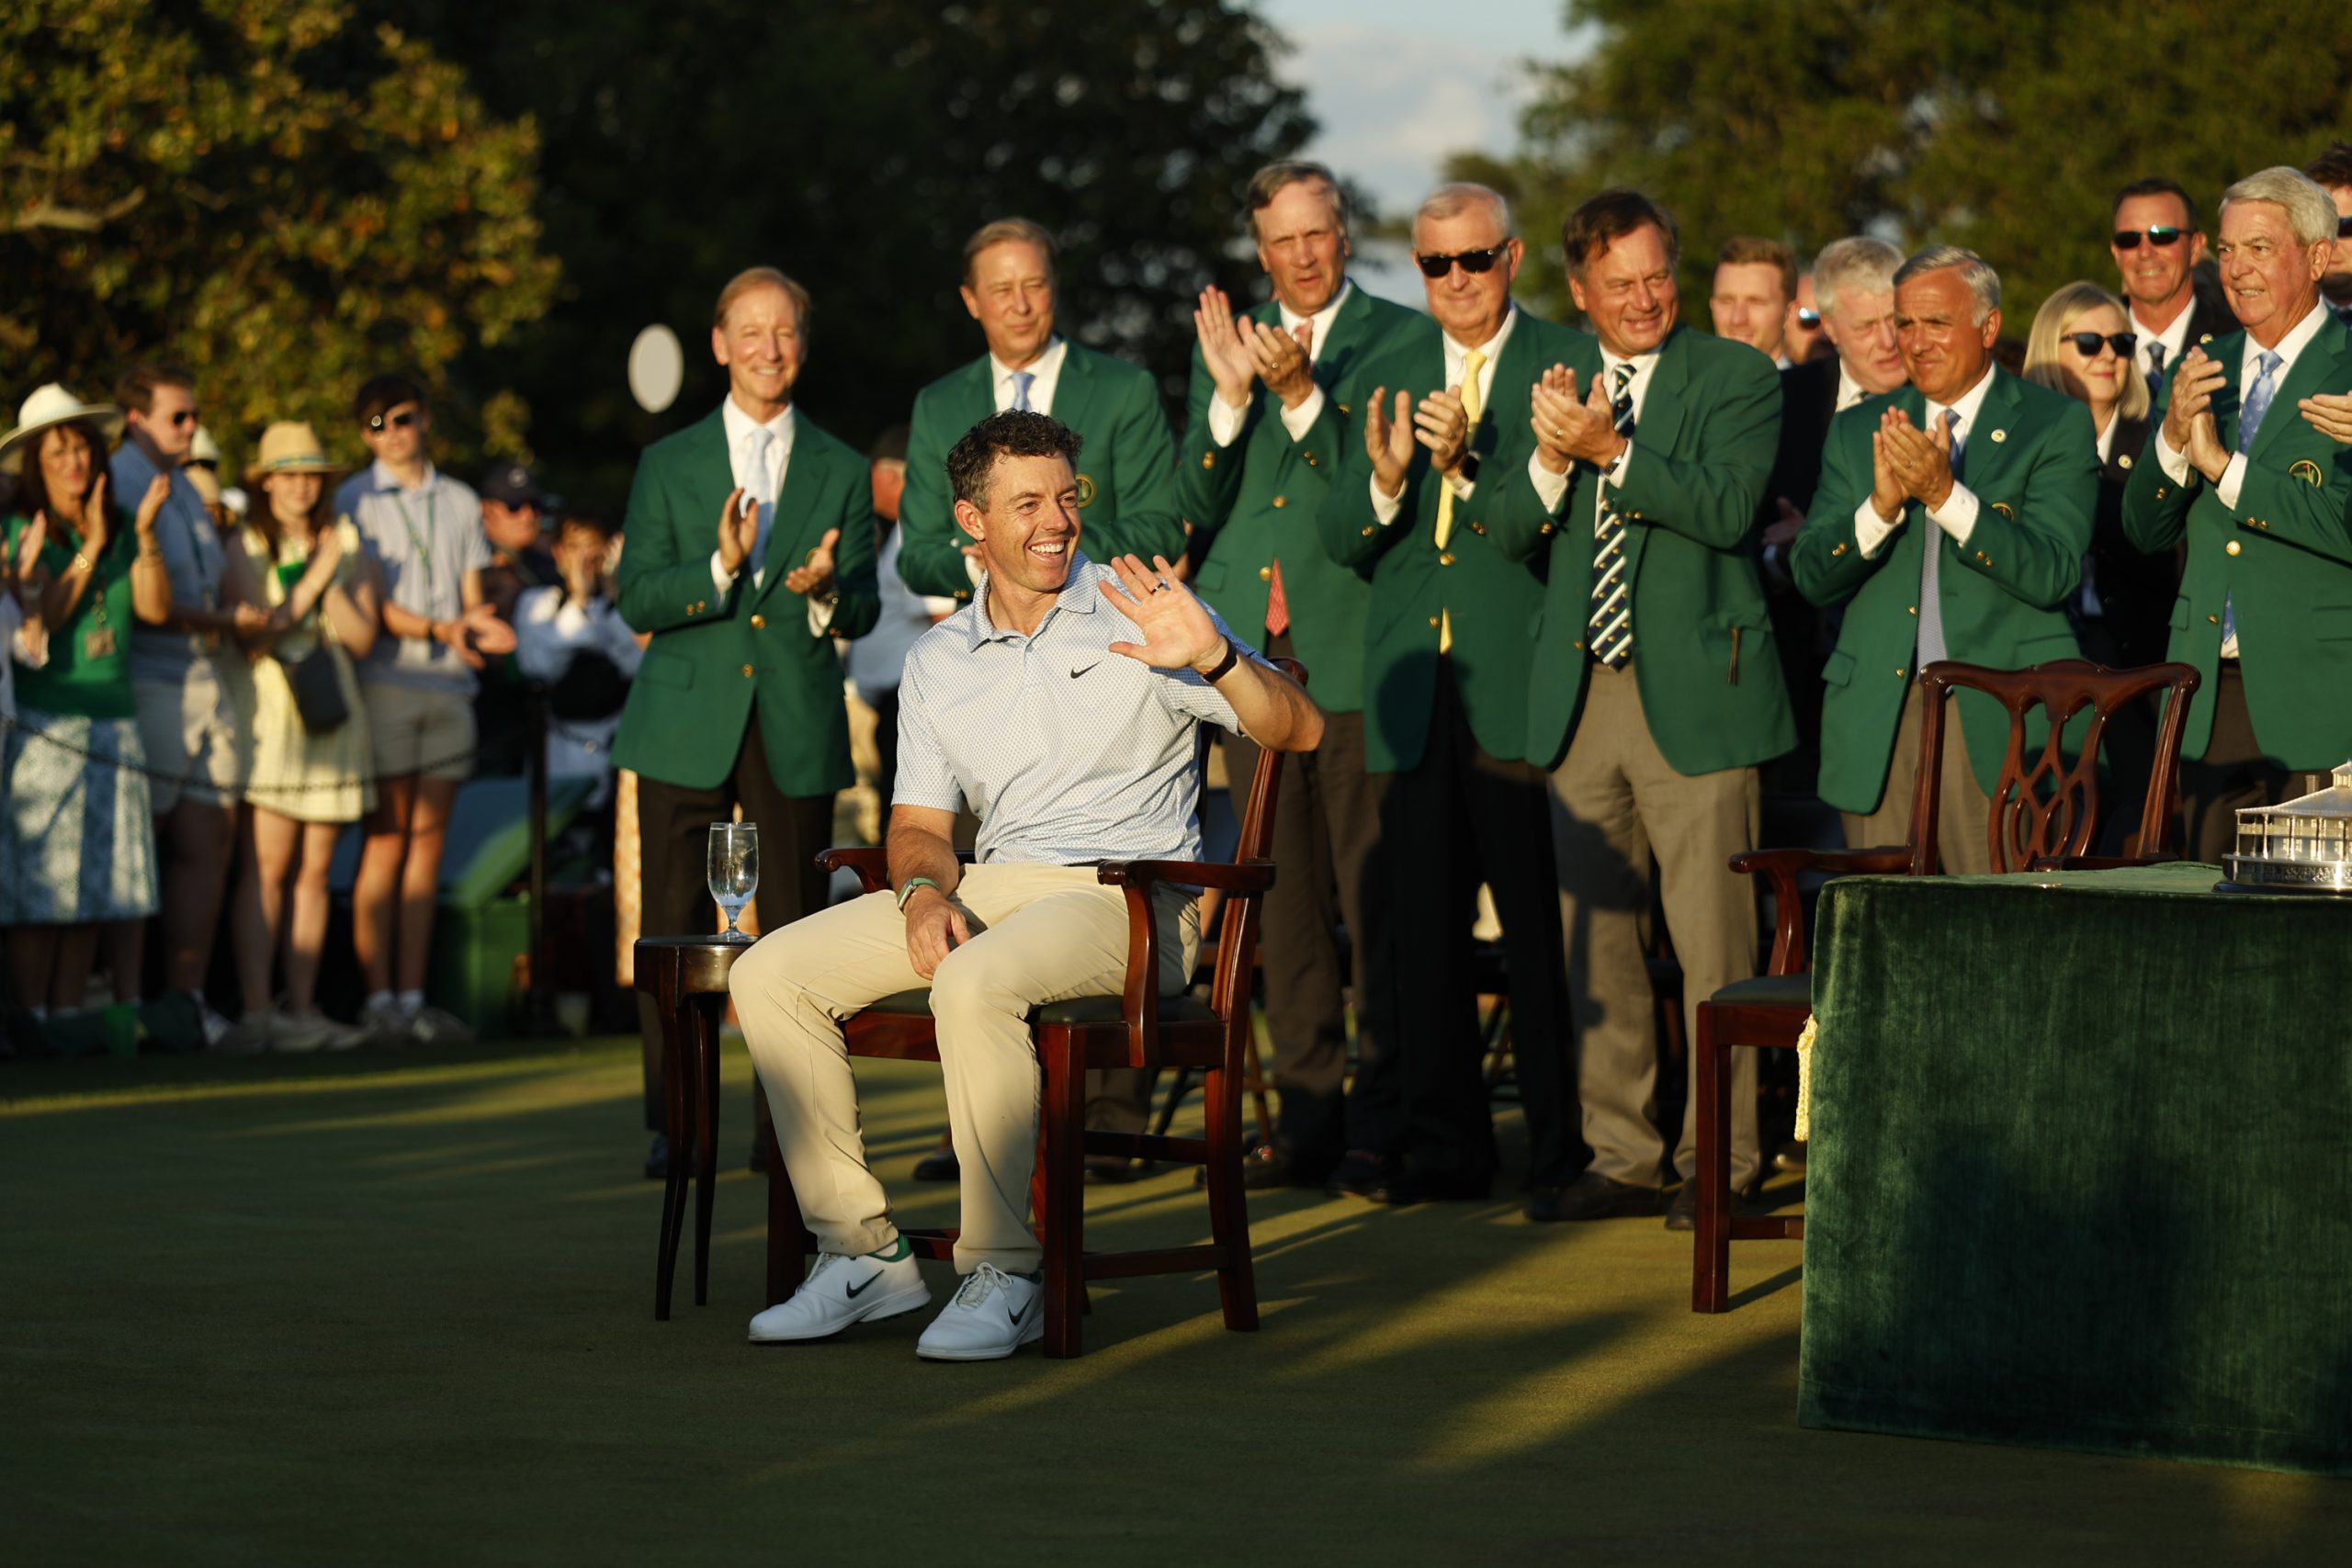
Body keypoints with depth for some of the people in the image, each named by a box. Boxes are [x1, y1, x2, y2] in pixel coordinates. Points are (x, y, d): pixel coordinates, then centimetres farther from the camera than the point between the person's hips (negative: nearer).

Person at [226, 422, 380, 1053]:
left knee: (313, 870, 4)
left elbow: (363, 635, 5)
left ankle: (302, 1008, 7)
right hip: (270, 711, -4)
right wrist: (310, 581, -10)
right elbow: (253, 636, -10)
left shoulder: (347, 544, 13)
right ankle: (258, 1010, -12)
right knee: (266, 865, -11)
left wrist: (329, 582, -7)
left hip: (334, 715, 4)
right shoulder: (246, 546, 1)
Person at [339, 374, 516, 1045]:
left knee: (429, 841, 3)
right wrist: (437, 629, -19)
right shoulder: (355, 501, 4)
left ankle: (413, 998, 5)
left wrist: (480, 628, -9)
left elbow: (472, 599, 14)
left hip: (449, 687, 4)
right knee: (384, 842, -6)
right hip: (386, 682, -4)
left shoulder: (459, 502, 16)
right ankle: (378, 997, -5)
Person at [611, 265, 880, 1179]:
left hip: (797, 729, 0)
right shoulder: (668, 466, 8)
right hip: (688, 726, 0)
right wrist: (720, 570, -18)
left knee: (795, 925, 0)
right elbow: (637, 601, 0)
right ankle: (673, 1126, 3)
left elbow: (863, 612, 4)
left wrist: (827, 591, -20)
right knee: (675, 922, -2)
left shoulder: (841, 473, 10)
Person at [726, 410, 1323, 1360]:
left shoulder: (1134, 616, 0)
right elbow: (920, 824, 16)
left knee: (975, 985, -37)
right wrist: (924, 890, -7)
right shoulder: (938, 665, 14)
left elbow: (1298, 730, -6)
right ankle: (864, 1251, -6)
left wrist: (1214, 658, -26)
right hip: (993, 888, 6)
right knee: (770, 976, -10)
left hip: (1129, 898, -6)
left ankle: (1003, 1274, -27)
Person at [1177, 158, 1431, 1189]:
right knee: (1282, 892, 6)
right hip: (1250, 647, 4)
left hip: (1354, 643, -4)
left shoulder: (1402, 340, 2)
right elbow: (1196, 504, 7)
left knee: (1374, 887, -5)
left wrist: (1302, 392, -20)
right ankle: (1309, 1110, 10)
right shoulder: (1224, 348, 16)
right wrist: (1229, 397, -8)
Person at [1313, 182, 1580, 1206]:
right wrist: (1384, 479, -11)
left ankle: (1563, 1144, 5)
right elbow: (1340, 540, 9)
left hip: (1519, 687, -5)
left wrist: (1467, 466, -23)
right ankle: (1439, 1139, 14)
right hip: (1413, 688, 5)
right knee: (1417, 922, 6)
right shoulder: (1388, 379, 15)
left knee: (1540, 920, -3)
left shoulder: (1563, 366, 0)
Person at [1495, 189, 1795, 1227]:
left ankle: (1720, 1160, 3)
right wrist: (1551, 458, -10)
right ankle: (1622, 1157, 16)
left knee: (1712, 938, -5)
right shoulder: (1553, 381, 13)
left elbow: (1728, 506, -16)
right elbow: (1512, 538, 8)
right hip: (1579, 694, 5)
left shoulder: (1736, 379, -1)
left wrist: (1610, 449, -19)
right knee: (1594, 937, 8)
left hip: (1693, 691, -5)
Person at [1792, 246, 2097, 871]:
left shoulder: (2057, 426, 3)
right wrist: (1882, 505, -12)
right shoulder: (1857, 431, 15)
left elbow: (2053, 574, -10)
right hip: (1879, 725, 3)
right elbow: (1812, 578, 7)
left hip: (2001, 725, -3)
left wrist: (1946, 494, -20)